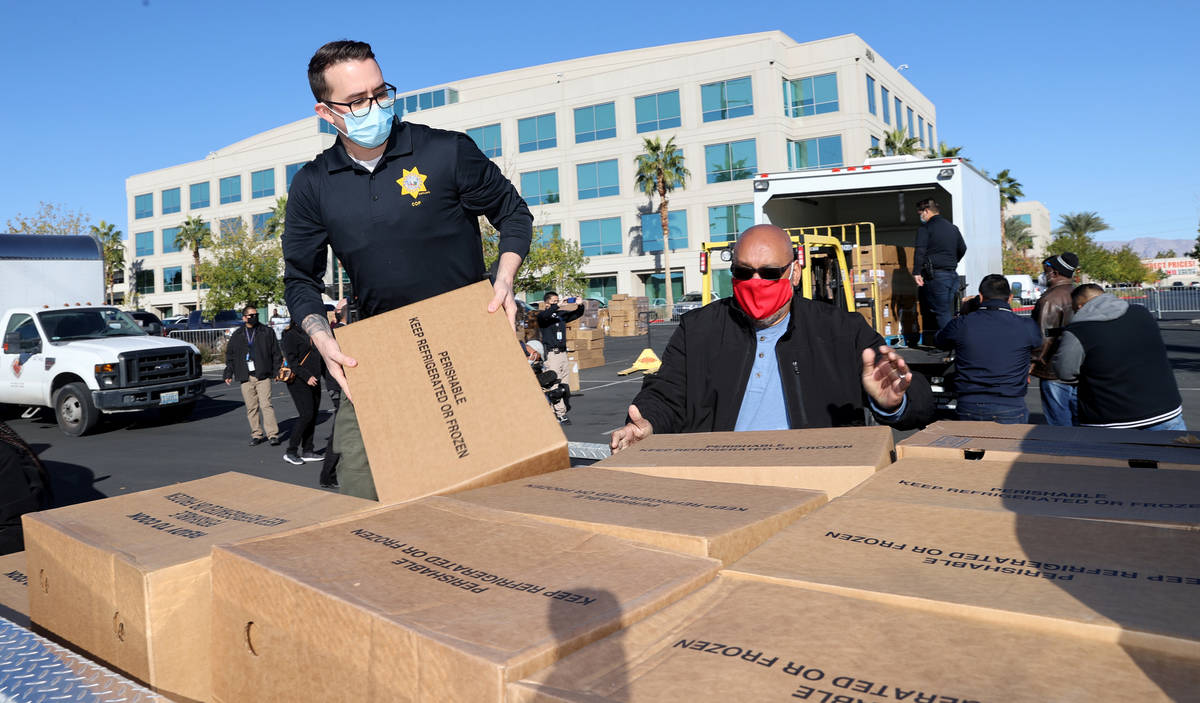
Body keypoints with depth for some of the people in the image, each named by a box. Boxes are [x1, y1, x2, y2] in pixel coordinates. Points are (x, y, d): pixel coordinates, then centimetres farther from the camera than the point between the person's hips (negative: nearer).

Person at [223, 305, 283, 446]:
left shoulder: (267, 332, 7)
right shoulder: (236, 335, 13)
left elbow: (275, 353, 8)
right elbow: (230, 356, 18)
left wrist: (277, 371, 2)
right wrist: (228, 374, 12)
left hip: (262, 375, -3)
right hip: (246, 377, 3)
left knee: (266, 405, -11)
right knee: (251, 407, 5)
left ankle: (273, 434, -10)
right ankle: (257, 434, 14)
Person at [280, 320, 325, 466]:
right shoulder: (291, 335, -9)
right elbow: (291, 360, -17)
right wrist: (306, 376, -24)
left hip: (313, 380, 8)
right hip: (299, 382, -8)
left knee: (312, 415, 7)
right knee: (306, 415, -13)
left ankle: (307, 451, 14)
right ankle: (290, 452, -5)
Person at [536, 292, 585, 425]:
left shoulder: (561, 314, 17)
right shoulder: (542, 315, 0)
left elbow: (577, 314, 20)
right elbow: (545, 315, -24)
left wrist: (580, 306, 0)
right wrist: (559, 305, -31)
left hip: (563, 353, 7)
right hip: (551, 353, -7)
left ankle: (552, 413, 11)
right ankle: (561, 414, -9)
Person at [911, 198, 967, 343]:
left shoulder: (925, 228, -5)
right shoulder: (953, 228, 16)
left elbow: (920, 251, -16)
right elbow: (962, 249, 26)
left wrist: (916, 272, -17)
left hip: (936, 275, -7)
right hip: (953, 274, 7)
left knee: (942, 313, -5)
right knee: (947, 312, 13)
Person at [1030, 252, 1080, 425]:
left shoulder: (1050, 300, -15)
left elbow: (1045, 338, -17)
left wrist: (1033, 364, -7)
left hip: (1055, 374, -8)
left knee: (1059, 426, 0)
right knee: (1081, 423, 15)